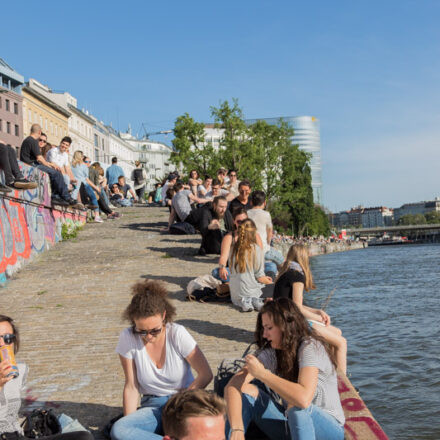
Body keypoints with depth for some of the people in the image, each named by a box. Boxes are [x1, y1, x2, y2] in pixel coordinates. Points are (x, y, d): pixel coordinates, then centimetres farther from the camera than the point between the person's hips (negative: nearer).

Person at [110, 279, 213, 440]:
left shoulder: (177, 333, -12)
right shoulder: (128, 338, -8)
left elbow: (206, 374, -8)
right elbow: (131, 387, -2)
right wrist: (129, 422, -7)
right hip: (152, 406, 2)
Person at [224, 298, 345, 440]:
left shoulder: (310, 347, -20)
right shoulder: (270, 352, -5)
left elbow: (304, 398, -38)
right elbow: (233, 385, -15)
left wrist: (262, 374, -28)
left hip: (328, 428, -5)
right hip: (291, 423, 5)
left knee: (297, 405, -37)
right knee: (246, 391, -13)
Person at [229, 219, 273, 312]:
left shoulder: (234, 248, -1)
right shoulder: (256, 249, -14)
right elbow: (259, 277, -12)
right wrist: (268, 281, 11)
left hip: (235, 293, 4)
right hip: (250, 290, -4)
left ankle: (243, 302, -1)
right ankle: (256, 301, -10)